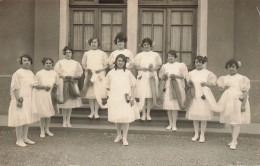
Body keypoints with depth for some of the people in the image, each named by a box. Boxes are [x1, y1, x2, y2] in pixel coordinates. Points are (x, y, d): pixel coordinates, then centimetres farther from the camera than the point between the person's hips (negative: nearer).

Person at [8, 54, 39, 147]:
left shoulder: (31, 73, 13)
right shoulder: (18, 73, -9)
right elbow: (15, 87, -14)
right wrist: (18, 99, -20)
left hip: (29, 99, 7)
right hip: (21, 99, -7)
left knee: (27, 119, 10)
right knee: (20, 119, -6)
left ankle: (25, 138, 19)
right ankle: (19, 140, 3)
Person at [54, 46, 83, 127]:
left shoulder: (76, 63, 12)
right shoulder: (60, 62, 6)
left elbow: (80, 71, 14)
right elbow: (56, 72, 2)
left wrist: (74, 77, 1)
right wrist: (63, 76, -8)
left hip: (72, 83, 2)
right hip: (63, 83, -2)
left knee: (71, 102, 2)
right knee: (64, 102, -3)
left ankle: (68, 121, 12)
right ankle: (64, 121, 7)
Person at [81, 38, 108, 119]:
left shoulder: (103, 53, 10)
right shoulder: (86, 54, 15)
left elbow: (106, 65, 5)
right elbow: (83, 64, 12)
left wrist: (100, 70, -13)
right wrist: (87, 69, -8)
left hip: (99, 75, -1)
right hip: (89, 75, 2)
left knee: (98, 94, -7)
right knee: (90, 94, -1)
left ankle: (96, 112, 0)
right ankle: (92, 112, 8)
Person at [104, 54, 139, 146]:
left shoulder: (127, 73, 7)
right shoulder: (111, 73, 7)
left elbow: (132, 85, 9)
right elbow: (107, 86, 14)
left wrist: (132, 97, 1)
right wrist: (114, 90, 0)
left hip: (126, 98, -1)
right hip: (114, 98, 1)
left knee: (126, 118, -5)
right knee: (116, 118, 8)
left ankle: (125, 138, 5)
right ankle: (119, 135, 30)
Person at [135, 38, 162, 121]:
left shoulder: (155, 55, 12)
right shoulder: (139, 55, 12)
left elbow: (159, 65, 9)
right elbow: (136, 66, 8)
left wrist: (153, 68, -10)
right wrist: (142, 68, -12)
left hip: (152, 77, 0)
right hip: (142, 77, 0)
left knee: (150, 95, 0)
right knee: (142, 96, -6)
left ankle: (148, 114, 11)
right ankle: (143, 114, 5)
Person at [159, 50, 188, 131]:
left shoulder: (180, 65, 6)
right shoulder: (165, 66, 12)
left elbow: (183, 76, 3)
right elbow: (162, 78, 12)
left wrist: (175, 76, -13)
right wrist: (164, 76, -10)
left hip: (176, 87, -2)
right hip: (167, 87, 2)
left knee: (175, 105, -6)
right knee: (168, 106, 2)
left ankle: (174, 124, 0)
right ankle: (170, 124, 13)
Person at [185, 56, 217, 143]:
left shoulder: (207, 73, 1)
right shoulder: (191, 73, 8)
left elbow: (212, 84, 4)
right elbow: (189, 85, 13)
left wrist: (206, 84, -15)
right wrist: (190, 85, -9)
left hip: (204, 95, -2)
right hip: (194, 96, 2)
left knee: (203, 116, 1)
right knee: (194, 115, 5)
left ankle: (202, 135, 13)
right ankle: (196, 134, 19)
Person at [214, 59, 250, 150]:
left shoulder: (242, 78, -3)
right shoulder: (224, 78, 11)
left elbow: (245, 92, -7)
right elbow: (222, 89, 11)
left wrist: (244, 104, -13)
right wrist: (225, 87, -11)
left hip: (237, 102, -5)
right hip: (227, 101, 5)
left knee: (236, 122, -6)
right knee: (230, 122, 11)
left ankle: (233, 142, -4)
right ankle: (234, 140, 23)